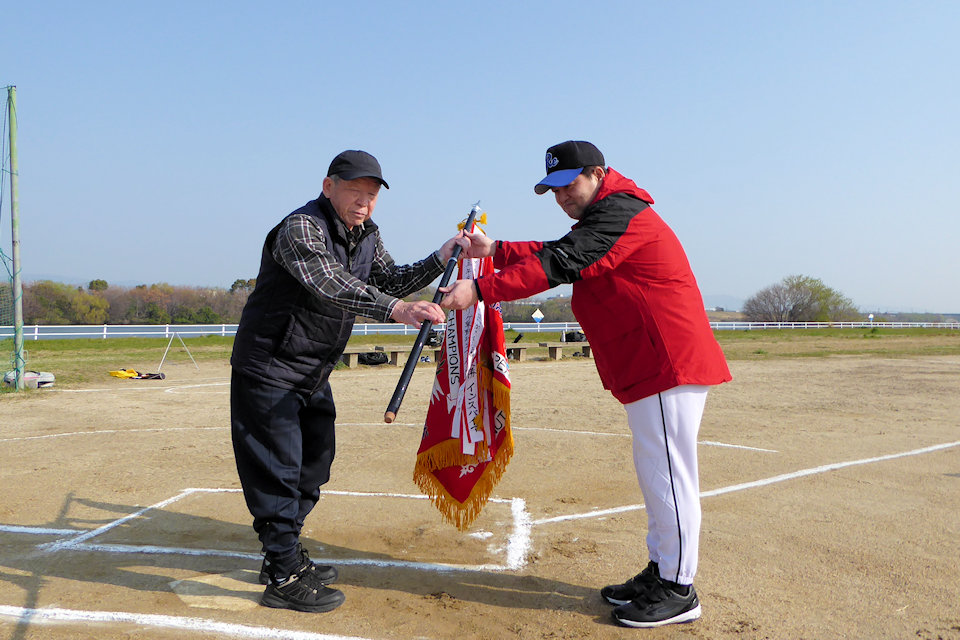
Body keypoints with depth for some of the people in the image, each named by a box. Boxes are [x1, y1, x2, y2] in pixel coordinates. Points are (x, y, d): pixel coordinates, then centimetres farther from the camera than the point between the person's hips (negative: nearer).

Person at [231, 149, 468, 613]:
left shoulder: (366, 235, 5)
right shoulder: (300, 228, -23)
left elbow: (390, 281, 10)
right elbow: (330, 284, -40)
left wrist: (439, 260, -4)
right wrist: (394, 308, -54)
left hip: (315, 375, 9)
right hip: (269, 370, -9)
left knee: (313, 463, 17)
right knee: (278, 469, -5)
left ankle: (286, 555, 33)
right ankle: (282, 578, 7)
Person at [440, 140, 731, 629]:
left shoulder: (619, 212, -14)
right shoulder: (605, 216, 20)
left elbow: (559, 265, -23)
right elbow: (555, 254, 17)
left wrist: (481, 290, -26)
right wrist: (495, 251, 6)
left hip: (670, 363, -11)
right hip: (649, 367, 11)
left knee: (668, 475, -4)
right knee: (654, 473, 16)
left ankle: (678, 591, 7)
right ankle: (659, 572, 28)